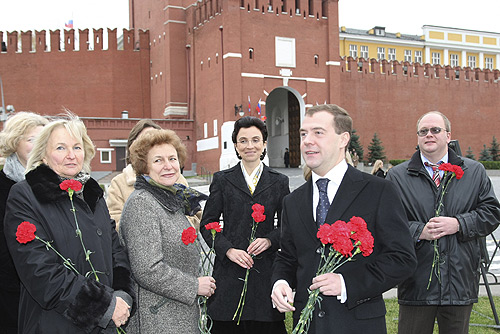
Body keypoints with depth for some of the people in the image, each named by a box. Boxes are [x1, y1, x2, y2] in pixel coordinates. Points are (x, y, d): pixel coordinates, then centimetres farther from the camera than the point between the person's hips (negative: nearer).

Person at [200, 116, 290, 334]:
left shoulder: (279, 182, 9)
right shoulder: (222, 179, 6)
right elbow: (207, 224, 5)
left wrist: (270, 240, -9)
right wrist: (228, 250, -9)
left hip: (266, 267, 1)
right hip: (229, 268, 0)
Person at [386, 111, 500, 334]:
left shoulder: (474, 172, 9)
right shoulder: (397, 176, 4)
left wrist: (459, 224, -11)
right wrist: (418, 231, -15)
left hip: (460, 280, 2)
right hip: (416, 283, -1)